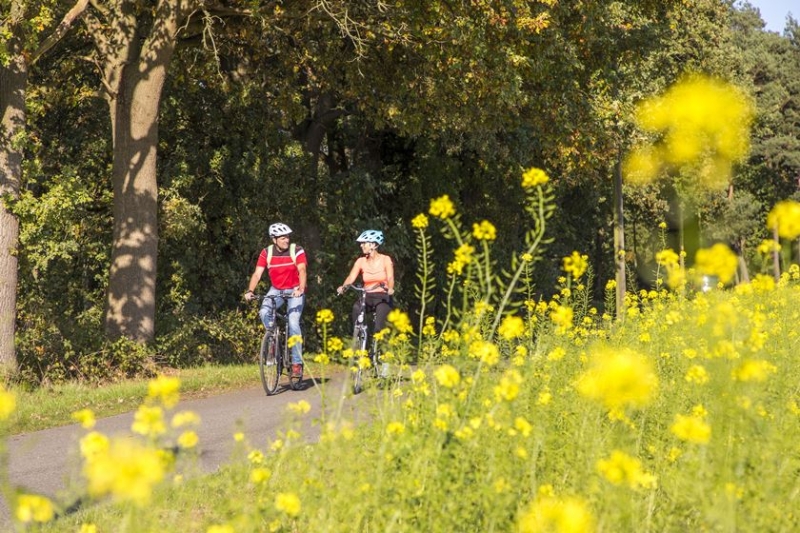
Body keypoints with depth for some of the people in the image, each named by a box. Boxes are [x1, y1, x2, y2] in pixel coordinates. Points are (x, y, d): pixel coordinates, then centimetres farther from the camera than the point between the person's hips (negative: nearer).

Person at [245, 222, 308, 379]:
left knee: (293, 323, -18)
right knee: (264, 312, -25)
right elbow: (257, 274, -14)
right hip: (276, 290, 3)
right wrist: (250, 291, -31)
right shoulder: (267, 253, -8)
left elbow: (302, 270, -28)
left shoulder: (297, 251, -15)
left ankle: (297, 363, -13)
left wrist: (301, 289, -46)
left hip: (295, 291, -3)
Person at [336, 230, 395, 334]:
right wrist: (343, 286, -31)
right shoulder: (361, 261, 3)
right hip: (367, 297, 2)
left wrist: (390, 288, -41)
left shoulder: (385, 259, -5)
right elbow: (351, 277, -9)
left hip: (383, 297, -2)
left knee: (379, 327, -24)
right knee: (356, 307, -31)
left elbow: (390, 277, -18)